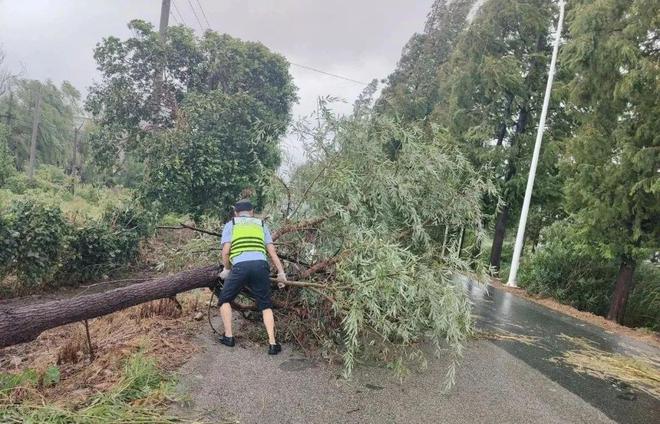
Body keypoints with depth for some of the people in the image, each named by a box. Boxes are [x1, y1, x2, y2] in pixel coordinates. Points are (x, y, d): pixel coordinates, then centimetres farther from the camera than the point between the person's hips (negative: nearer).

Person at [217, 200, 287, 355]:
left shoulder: (230, 225, 20)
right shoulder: (261, 224, 25)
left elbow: (226, 251, 8)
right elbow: (272, 251, 17)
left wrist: (226, 269, 24)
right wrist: (281, 273, 18)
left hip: (240, 266, -2)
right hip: (261, 265, 2)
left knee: (224, 299, 23)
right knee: (265, 305, 15)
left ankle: (228, 336, 21)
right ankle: (272, 343, 5)